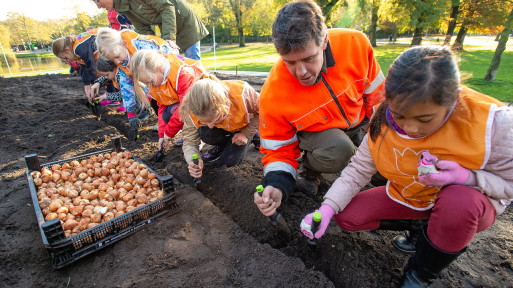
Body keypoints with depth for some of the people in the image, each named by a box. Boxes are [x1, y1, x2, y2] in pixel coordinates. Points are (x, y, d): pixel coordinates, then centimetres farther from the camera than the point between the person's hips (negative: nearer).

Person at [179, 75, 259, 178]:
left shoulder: (243, 94, -42)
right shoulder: (194, 111, -33)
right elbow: (189, 141, -24)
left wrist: (246, 134, -28)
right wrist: (192, 161, -44)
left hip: (245, 127, -2)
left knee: (229, 162, -18)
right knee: (204, 134, -31)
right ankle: (221, 146, 4)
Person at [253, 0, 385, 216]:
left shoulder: (355, 43, -25)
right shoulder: (272, 95, -31)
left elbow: (376, 93, -7)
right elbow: (278, 149, -18)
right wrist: (276, 185, -34)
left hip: (360, 123, 5)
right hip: (316, 132, -4)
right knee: (337, 150, -34)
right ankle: (309, 168, 0)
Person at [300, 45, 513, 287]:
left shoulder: (491, 122, -26)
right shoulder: (384, 123, -20)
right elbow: (358, 169, -13)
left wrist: (467, 176, -35)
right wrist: (328, 207, -25)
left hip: (471, 204, -2)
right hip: (407, 198, 3)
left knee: (459, 200, -38)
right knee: (345, 217, -9)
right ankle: (422, 228, 10)